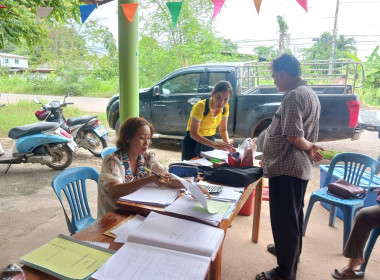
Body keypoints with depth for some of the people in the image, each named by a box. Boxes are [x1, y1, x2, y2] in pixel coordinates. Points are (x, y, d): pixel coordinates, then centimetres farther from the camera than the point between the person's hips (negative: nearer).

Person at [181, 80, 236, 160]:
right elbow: (193, 134, -28)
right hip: (193, 141, -4)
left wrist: (228, 144, -20)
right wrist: (215, 145, -38)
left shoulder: (225, 108, -10)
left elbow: (223, 130, 0)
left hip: (210, 139, 5)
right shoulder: (200, 106, -27)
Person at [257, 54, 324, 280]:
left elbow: (293, 136, -22)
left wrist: (309, 148, -6)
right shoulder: (310, 93, 14)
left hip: (286, 168, -11)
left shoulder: (294, 96, -18)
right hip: (300, 167, 11)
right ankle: (291, 252, 43)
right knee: (294, 215, 24)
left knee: (283, 219, 1)